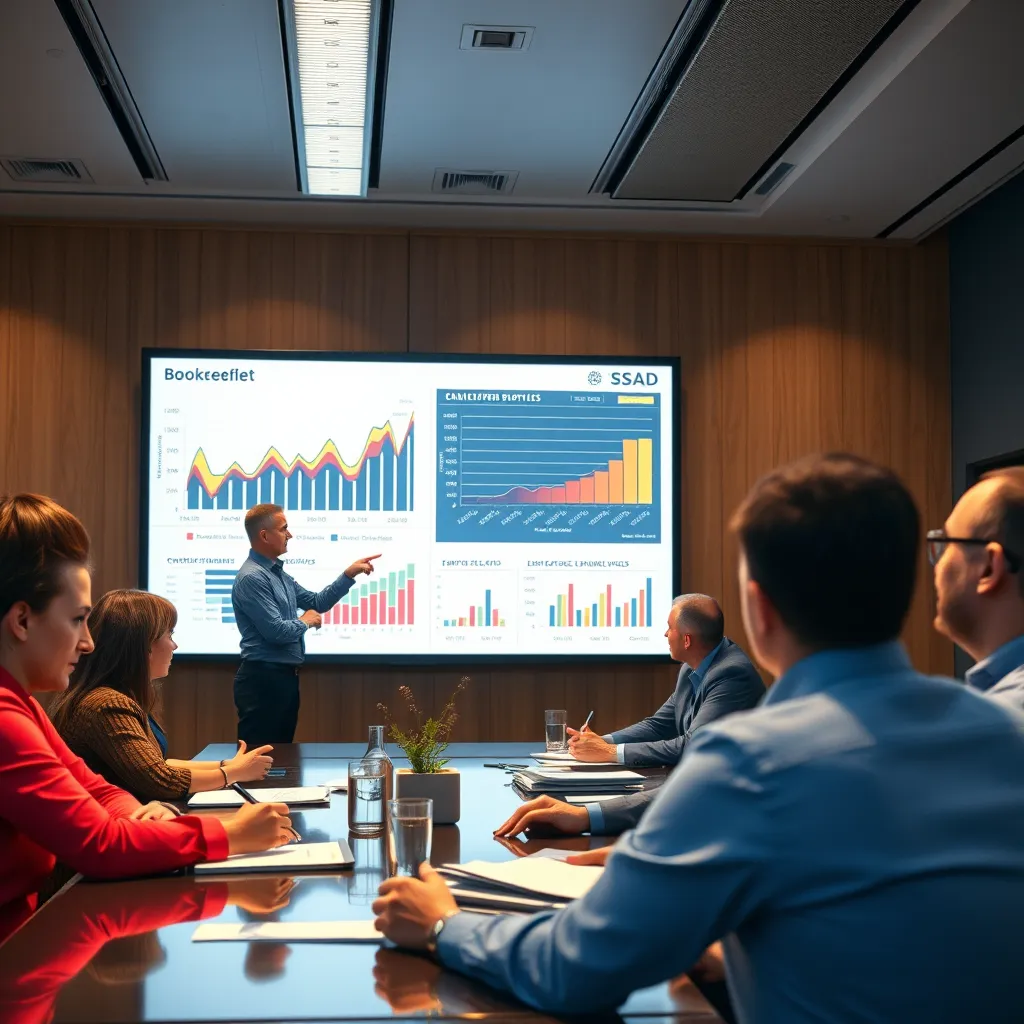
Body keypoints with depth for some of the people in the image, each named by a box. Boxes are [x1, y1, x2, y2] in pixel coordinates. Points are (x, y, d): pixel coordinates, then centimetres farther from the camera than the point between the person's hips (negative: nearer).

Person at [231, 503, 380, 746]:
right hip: (263, 680, -10)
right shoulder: (252, 578, -18)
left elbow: (317, 602, 20)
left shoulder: (278, 573, 14)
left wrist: (349, 574, 13)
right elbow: (277, 632, -23)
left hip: (285, 676, 10)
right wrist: (305, 622, -4)